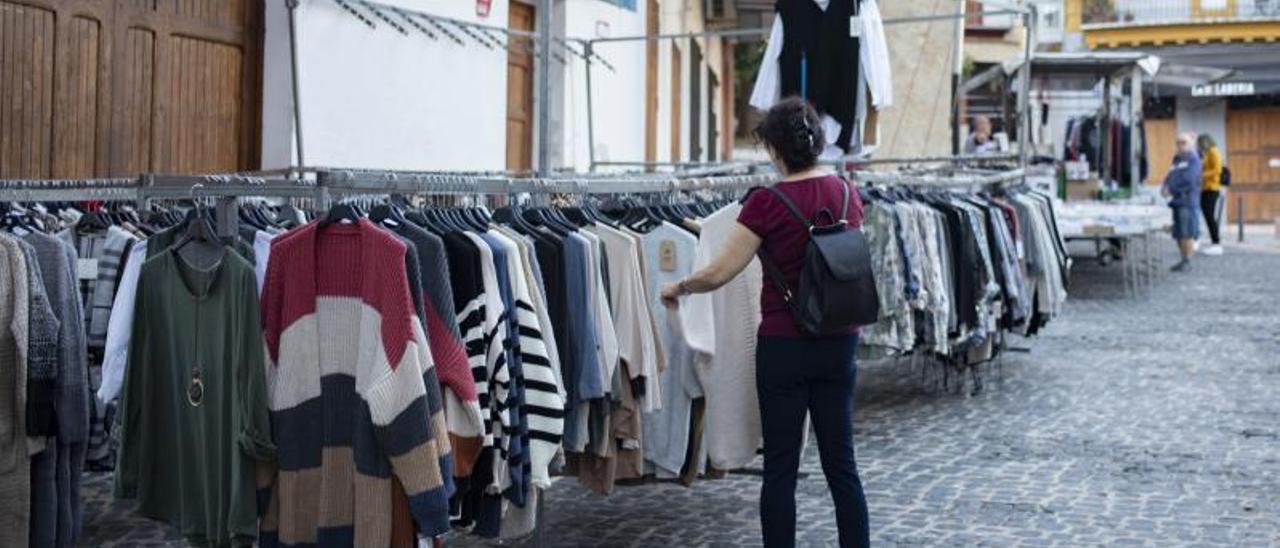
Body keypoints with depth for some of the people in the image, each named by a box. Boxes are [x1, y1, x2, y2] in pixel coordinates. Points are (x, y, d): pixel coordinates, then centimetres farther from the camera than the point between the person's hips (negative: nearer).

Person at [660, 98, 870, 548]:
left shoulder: (767, 203, -13)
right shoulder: (847, 193, 3)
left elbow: (718, 274, -12)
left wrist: (678, 288, 6)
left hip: (784, 346, -5)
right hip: (839, 342, 5)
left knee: (780, 468, 4)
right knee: (840, 461, 11)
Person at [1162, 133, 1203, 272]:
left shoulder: (1193, 159, -5)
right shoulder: (1177, 160, 20)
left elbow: (1189, 179, -15)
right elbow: (1170, 176, 19)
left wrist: (1171, 189, -10)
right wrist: (1165, 185, -3)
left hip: (1187, 200, -8)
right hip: (1176, 201, 8)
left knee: (1187, 233, -8)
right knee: (1179, 234, 9)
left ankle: (1188, 261, -5)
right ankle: (1184, 260, 16)